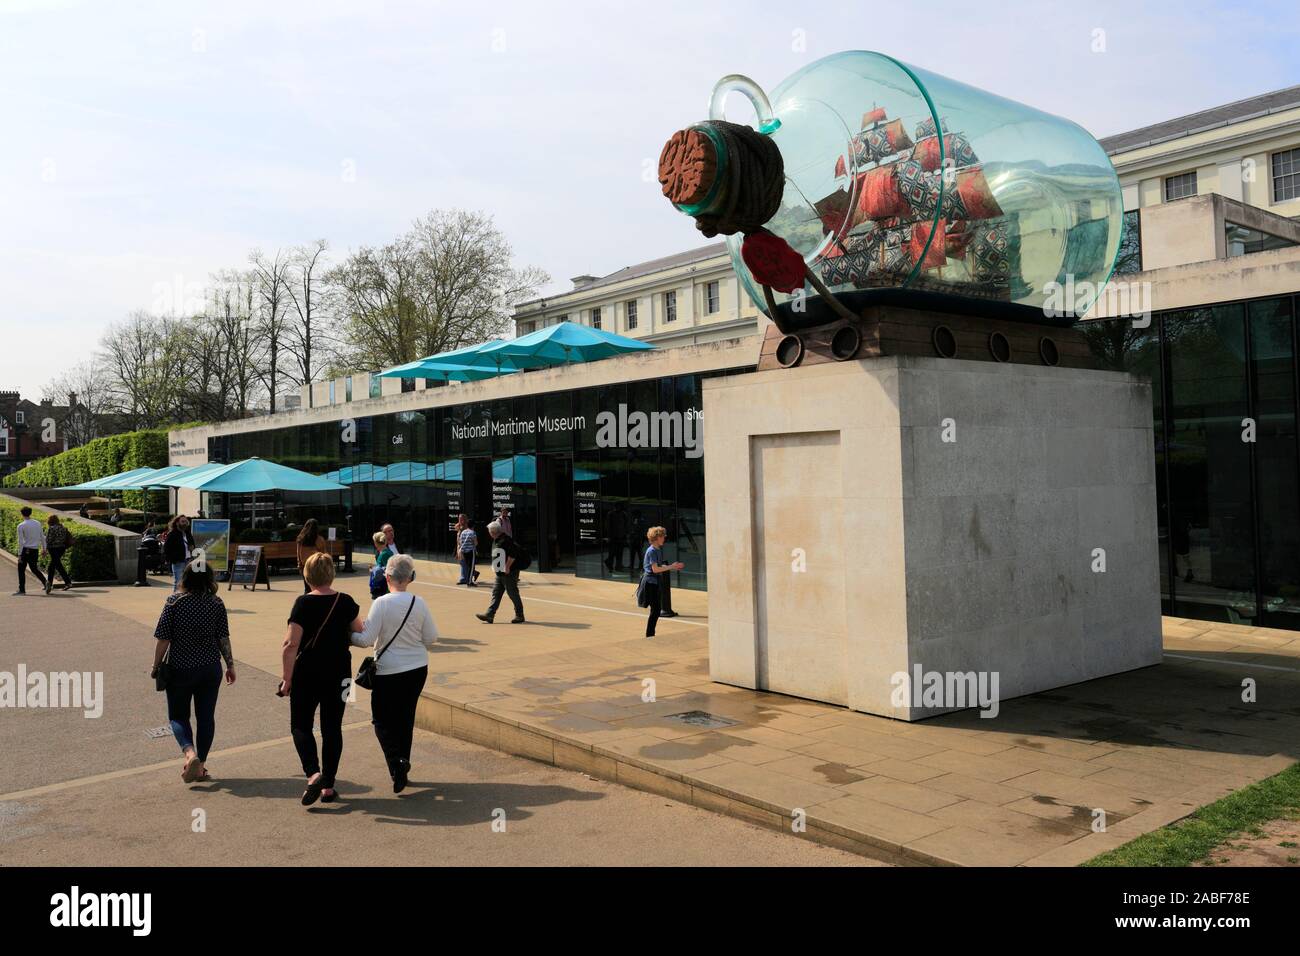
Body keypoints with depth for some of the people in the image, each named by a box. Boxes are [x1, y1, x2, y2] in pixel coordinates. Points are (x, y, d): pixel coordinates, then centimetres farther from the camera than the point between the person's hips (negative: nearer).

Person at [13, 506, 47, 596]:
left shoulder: (21, 526, -8)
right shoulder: (38, 523, 7)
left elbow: (20, 541, -10)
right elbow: (42, 537, 12)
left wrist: (19, 555, -8)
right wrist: (44, 548, 21)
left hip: (26, 550, -5)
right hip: (35, 550, 5)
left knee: (21, 570, 4)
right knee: (34, 569, 17)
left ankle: (22, 589, 3)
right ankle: (46, 583, 5)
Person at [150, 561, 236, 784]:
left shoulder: (174, 602, -10)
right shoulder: (216, 604, -5)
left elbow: (163, 639, -9)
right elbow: (223, 638, -2)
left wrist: (156, 666, 3)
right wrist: (230, 664, 8)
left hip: (179, 669, -2)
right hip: (210, 669, 2)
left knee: (178, 715, 12)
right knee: (206, 716, 10)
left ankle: (190, 753, -11)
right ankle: (200, 766, 14)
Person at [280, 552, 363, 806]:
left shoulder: (303, 603, -12)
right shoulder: (346, 602, -2)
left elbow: (291, 645, -17)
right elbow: (360, 633, 12)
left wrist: (286, 678, -10)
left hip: (307, 674, -3)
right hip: (339, 674, 3)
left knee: (301, 725, 11)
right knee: (332, 728, 11)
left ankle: (313, 774, -9)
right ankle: (328, 786, 13)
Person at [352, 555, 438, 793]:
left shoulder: (381, 603, -16)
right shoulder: (419, 603, -4)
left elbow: (366, 639, -15)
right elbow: (431, 638, 2)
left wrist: (348, 636, 4)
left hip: (389, 671, -4)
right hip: (418, 668, 4)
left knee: (382, 720, 8)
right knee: (406, 717, 19)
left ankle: (395, 762, -12)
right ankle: (403, 762, 25)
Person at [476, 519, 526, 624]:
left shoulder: (506, 540, -18)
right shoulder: (496, 541, 14)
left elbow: (513, 554, -25)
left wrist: (507, 567, -20)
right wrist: (496, 566, 17)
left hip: (509, 573, -10)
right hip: (500, 573, 10)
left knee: (513, 594, -2)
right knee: (496, 593, 7)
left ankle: (520, 616, 9)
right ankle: (489, 615, 7)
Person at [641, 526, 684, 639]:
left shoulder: (659, 550, 12)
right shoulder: (652, 551, -16)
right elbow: (655, 569, -21)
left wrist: (674, 567, 5)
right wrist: (671, 567, -17)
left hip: (655, 582, 9)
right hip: (650, 582, -9)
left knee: (656, 610, 12)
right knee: (655, 610, -7)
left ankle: (650, 634, 19)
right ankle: (649, 635, 0)